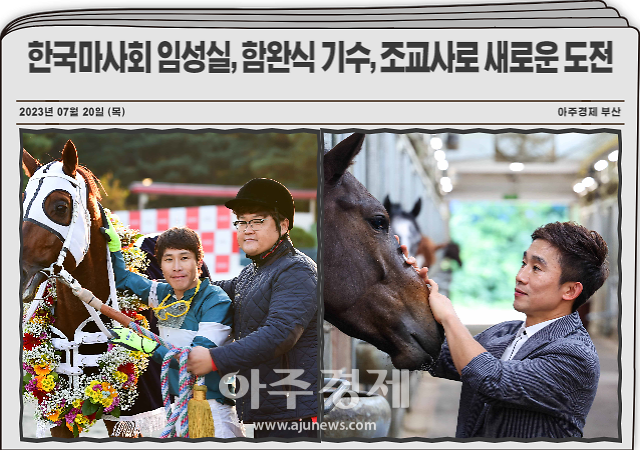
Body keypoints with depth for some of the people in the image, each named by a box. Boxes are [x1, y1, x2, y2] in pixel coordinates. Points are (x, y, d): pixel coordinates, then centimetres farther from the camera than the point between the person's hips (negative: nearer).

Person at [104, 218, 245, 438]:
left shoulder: (215, 301, -11)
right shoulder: (164, 294, 8)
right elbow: (122, 279, 25)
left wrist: (144, 345, -21)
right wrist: (113, 244, 13)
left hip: (213, 407, -6)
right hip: (177, 404, 6)